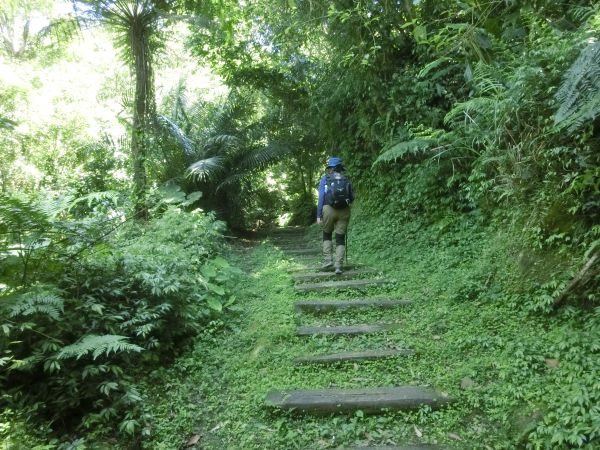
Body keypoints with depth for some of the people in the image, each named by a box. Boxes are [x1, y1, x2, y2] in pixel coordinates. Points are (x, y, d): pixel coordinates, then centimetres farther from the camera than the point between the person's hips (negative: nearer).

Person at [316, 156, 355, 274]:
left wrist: (318, 215, -4)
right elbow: (352, 198, 9)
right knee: (340, 239, 7)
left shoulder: (325, 179, 2)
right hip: (344, 211, 2)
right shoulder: (346, 180, 8)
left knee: (327, 235, 19)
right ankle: (338, 265, 0)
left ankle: (328, 260, 8)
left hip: (329, 210, -2)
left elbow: (321, 198, -5)